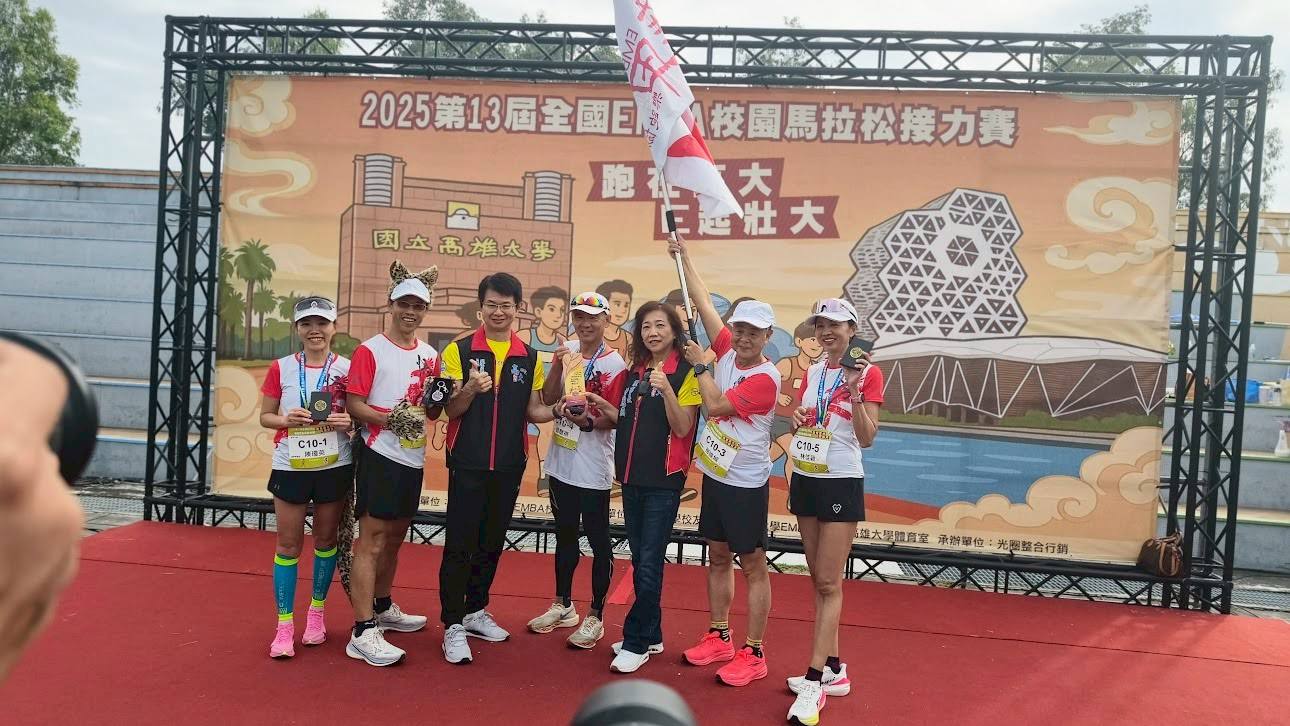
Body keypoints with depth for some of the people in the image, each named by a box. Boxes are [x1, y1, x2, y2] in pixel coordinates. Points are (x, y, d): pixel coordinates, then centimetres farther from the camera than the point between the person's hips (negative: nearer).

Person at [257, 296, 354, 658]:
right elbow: (265, 416, 3)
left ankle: (316, 613, 29)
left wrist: (348, 422, -19)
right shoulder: (281, 368, -1)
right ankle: (284, 626, 14)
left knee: (326, 540, 12)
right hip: (290, 467, 0)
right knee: (288, 545, 5)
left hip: (335, 467, 0)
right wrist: (285, 419, -18)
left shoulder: (347, 368, -3)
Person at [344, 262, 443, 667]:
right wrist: (389, 419, -28)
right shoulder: (370, 351, -8)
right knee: (371, 542, -6)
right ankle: (363, 633, -3)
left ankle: (383, 608, 36)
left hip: (413, 459, 7)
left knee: (395, 538, 19)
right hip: (379, 456, -7)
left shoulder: (429, 355, 11)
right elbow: (354, 405, -13)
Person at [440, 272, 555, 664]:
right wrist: (471, 389, -26)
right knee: (459, 545, -1)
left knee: (492, 543, 14)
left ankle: (475, 611, 30)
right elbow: (451, 410, -6)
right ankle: (453, 625, 8)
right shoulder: (459, 351, -3)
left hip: (509, 466, 4)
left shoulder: (530, 358, 6)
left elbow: (533, 411, 10)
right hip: (467, 464, -3)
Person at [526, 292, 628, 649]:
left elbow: (615, 418, -11)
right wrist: (558, 365, -11)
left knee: (598, 540, 5)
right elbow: (548, 399, 2)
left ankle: (595, 617, 17)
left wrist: (590, 422, -30)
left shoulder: (614, 364, -11)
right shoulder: (567, 352, 5)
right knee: (565, 534, 19)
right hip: (561, 461, 6)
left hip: (593, 468, -6)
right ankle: (563, 606, 36)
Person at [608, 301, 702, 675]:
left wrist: (667, 390, -27)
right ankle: (651, 636, 24)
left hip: (664, 481, -7)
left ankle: (635, 641, 8)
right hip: (632, 477, 7)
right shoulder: (635, 371, 11)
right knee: (640, 559, 12)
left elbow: (683, 428, -14)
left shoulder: (686, 373, -8)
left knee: (649, 563, -3)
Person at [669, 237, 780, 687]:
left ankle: (753, 654, 10)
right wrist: (682, 255, 6)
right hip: (715, 474, 8)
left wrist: (700, 365, -10)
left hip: (746, 484, -7)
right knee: (718, 558, 16)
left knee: (753, 565, 2)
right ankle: (719, 638, 29)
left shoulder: (765, 379, -19)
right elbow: (704, 302, 5)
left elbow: (715, 406, -22)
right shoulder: (727, 350, 1)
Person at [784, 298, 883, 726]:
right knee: (819, 581, 10)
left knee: (829, 584, -5)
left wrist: (854, 390, -22)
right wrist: (797, 419, -2)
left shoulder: (868, 373, -8)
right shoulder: (811, 373, 10)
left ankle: (814, 681, -1)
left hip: (841, 484, -6)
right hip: (805, 480, 6)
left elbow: (867, 438, -12)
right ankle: (834, 670, 21)